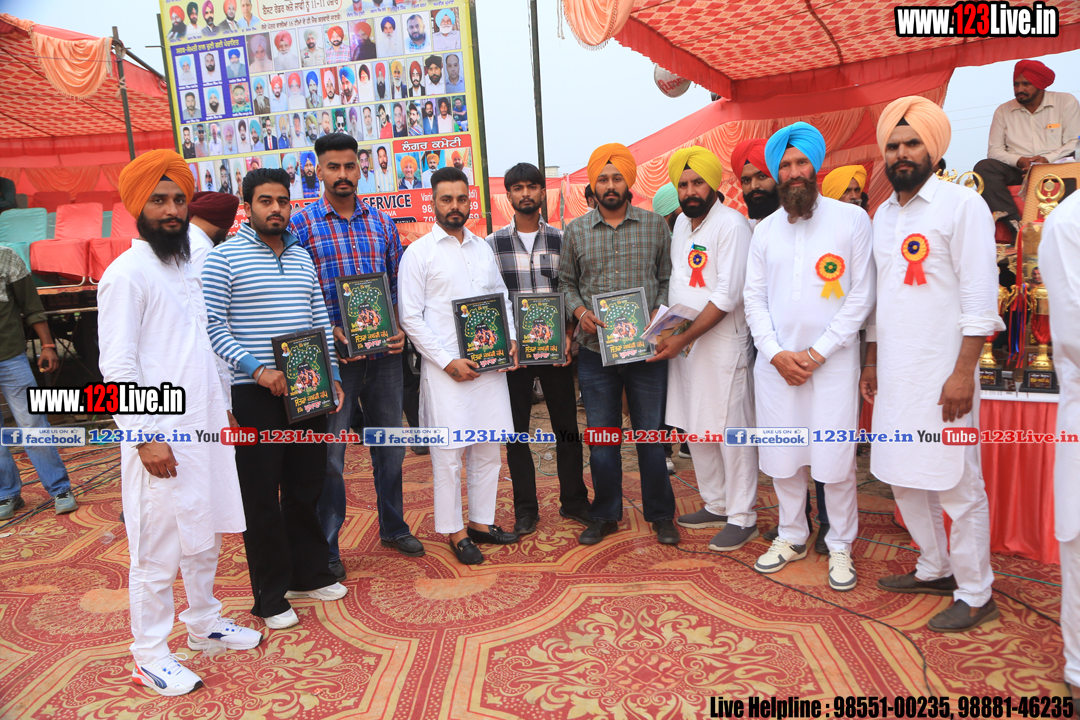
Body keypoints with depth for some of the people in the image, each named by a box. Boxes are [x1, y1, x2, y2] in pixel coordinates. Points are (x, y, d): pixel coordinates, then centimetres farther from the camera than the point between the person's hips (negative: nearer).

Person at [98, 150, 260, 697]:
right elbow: (117, 365, -15)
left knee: (204, 535, 19)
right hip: (161, 437, -8)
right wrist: (146, 436, -18)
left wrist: (223, 407, 18)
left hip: (205, 428, 8)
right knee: (157, 553, 3)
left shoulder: (186, 268, 14)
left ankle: (204, 624, 36)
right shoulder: (127, 273, -11)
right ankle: (150, 658, 18)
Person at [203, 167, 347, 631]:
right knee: (262, 496, 2)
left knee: (306, 485, 14)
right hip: (256, 395, -5)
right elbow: (212, 325, -10)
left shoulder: (302, 257, 14)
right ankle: (271, 596, 15)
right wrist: (257, 370, -20)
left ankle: (311, 574, 30)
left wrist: (332, 375, 9)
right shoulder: (224, 257, -4)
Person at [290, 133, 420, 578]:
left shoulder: (382, 222, 9)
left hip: (384, 351, 4)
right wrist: (327, 332, -17)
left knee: (390, 443, 15)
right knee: (329, 452, 3)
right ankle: (326, 546, 20)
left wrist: (400, 328, -3)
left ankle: (393, 528, 34)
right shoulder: (301, 225, -2)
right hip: (333, 355, -4)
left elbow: (398, 283, 12)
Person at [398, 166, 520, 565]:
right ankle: (455, 532, 14)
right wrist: (448, 361, -12)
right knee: (449, 452, 0)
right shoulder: (418, 253, -3)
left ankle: (482, 521, 25)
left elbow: (502, 297, 21)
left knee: (488, 448, 11)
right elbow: (410, 316, -7)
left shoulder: (483, 248, 14)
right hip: (445, 369, -5)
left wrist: (510, 339, 4)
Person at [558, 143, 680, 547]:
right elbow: (566, 281, 11)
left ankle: (660, 514, 24)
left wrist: (659, 312, -10)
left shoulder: (655, 226, 4)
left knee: (651, 434, 7)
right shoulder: (576, 231, 6)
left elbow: (668, 278, 7)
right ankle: (605, 515, 26)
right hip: (596, 350, 1)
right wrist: (579, 310, -7)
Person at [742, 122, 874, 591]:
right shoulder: (765, 230, 9)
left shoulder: (851, 220, -1)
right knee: (782, 456, 10)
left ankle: (840, 546, 20)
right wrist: (776, 354, -6)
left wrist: (816, 353, -11)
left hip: (832, 361, -3)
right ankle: (792, 536, 28)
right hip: (776, 363, 3)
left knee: (835, 460, 0)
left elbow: (860, 296, -5)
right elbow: (754, 298, 7)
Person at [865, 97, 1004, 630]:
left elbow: (980, 297, -12)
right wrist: (871, 362, 16)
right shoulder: (883, 214, 15)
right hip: (894, 374, 7)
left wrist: (963, 372, -18)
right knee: (902, 477, 14)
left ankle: (975, 595, 15)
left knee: (957, 485, 0)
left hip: (941, 374, -7)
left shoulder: (961, 204, -7)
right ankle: (935, 569, 32)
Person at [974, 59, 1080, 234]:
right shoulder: (1003, 111, 15)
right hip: (1017, 171, 2)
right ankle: (1014, 222, -41)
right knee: (983, 167, -27)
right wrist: (1019, 160, -13)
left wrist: (1048, 159, -15)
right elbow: (994, 150, 6)